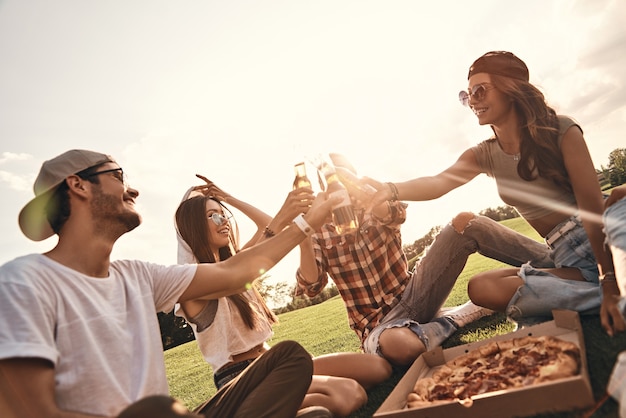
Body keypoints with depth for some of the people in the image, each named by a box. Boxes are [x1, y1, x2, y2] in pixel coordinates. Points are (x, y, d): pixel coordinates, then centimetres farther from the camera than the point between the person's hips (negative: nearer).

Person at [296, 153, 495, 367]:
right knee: (396, 346, -41)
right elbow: (311, 286, -13)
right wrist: (303, 236, -28)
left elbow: (398, 214, -22)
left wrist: (353, 185, -34)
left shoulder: (380, 213, 5)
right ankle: (456, 317, -13)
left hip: (413, 295, 2)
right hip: (378, 323, -1)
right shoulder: (320, 233, 2)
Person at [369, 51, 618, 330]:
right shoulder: (484, 155, 3)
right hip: (559, 255, 6)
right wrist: (390, 190, -35)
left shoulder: (560, 130, -9)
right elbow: (439, 182, -16)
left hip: (603, 245, -6)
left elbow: (592, 205, -16)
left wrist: (610, 275, -21)